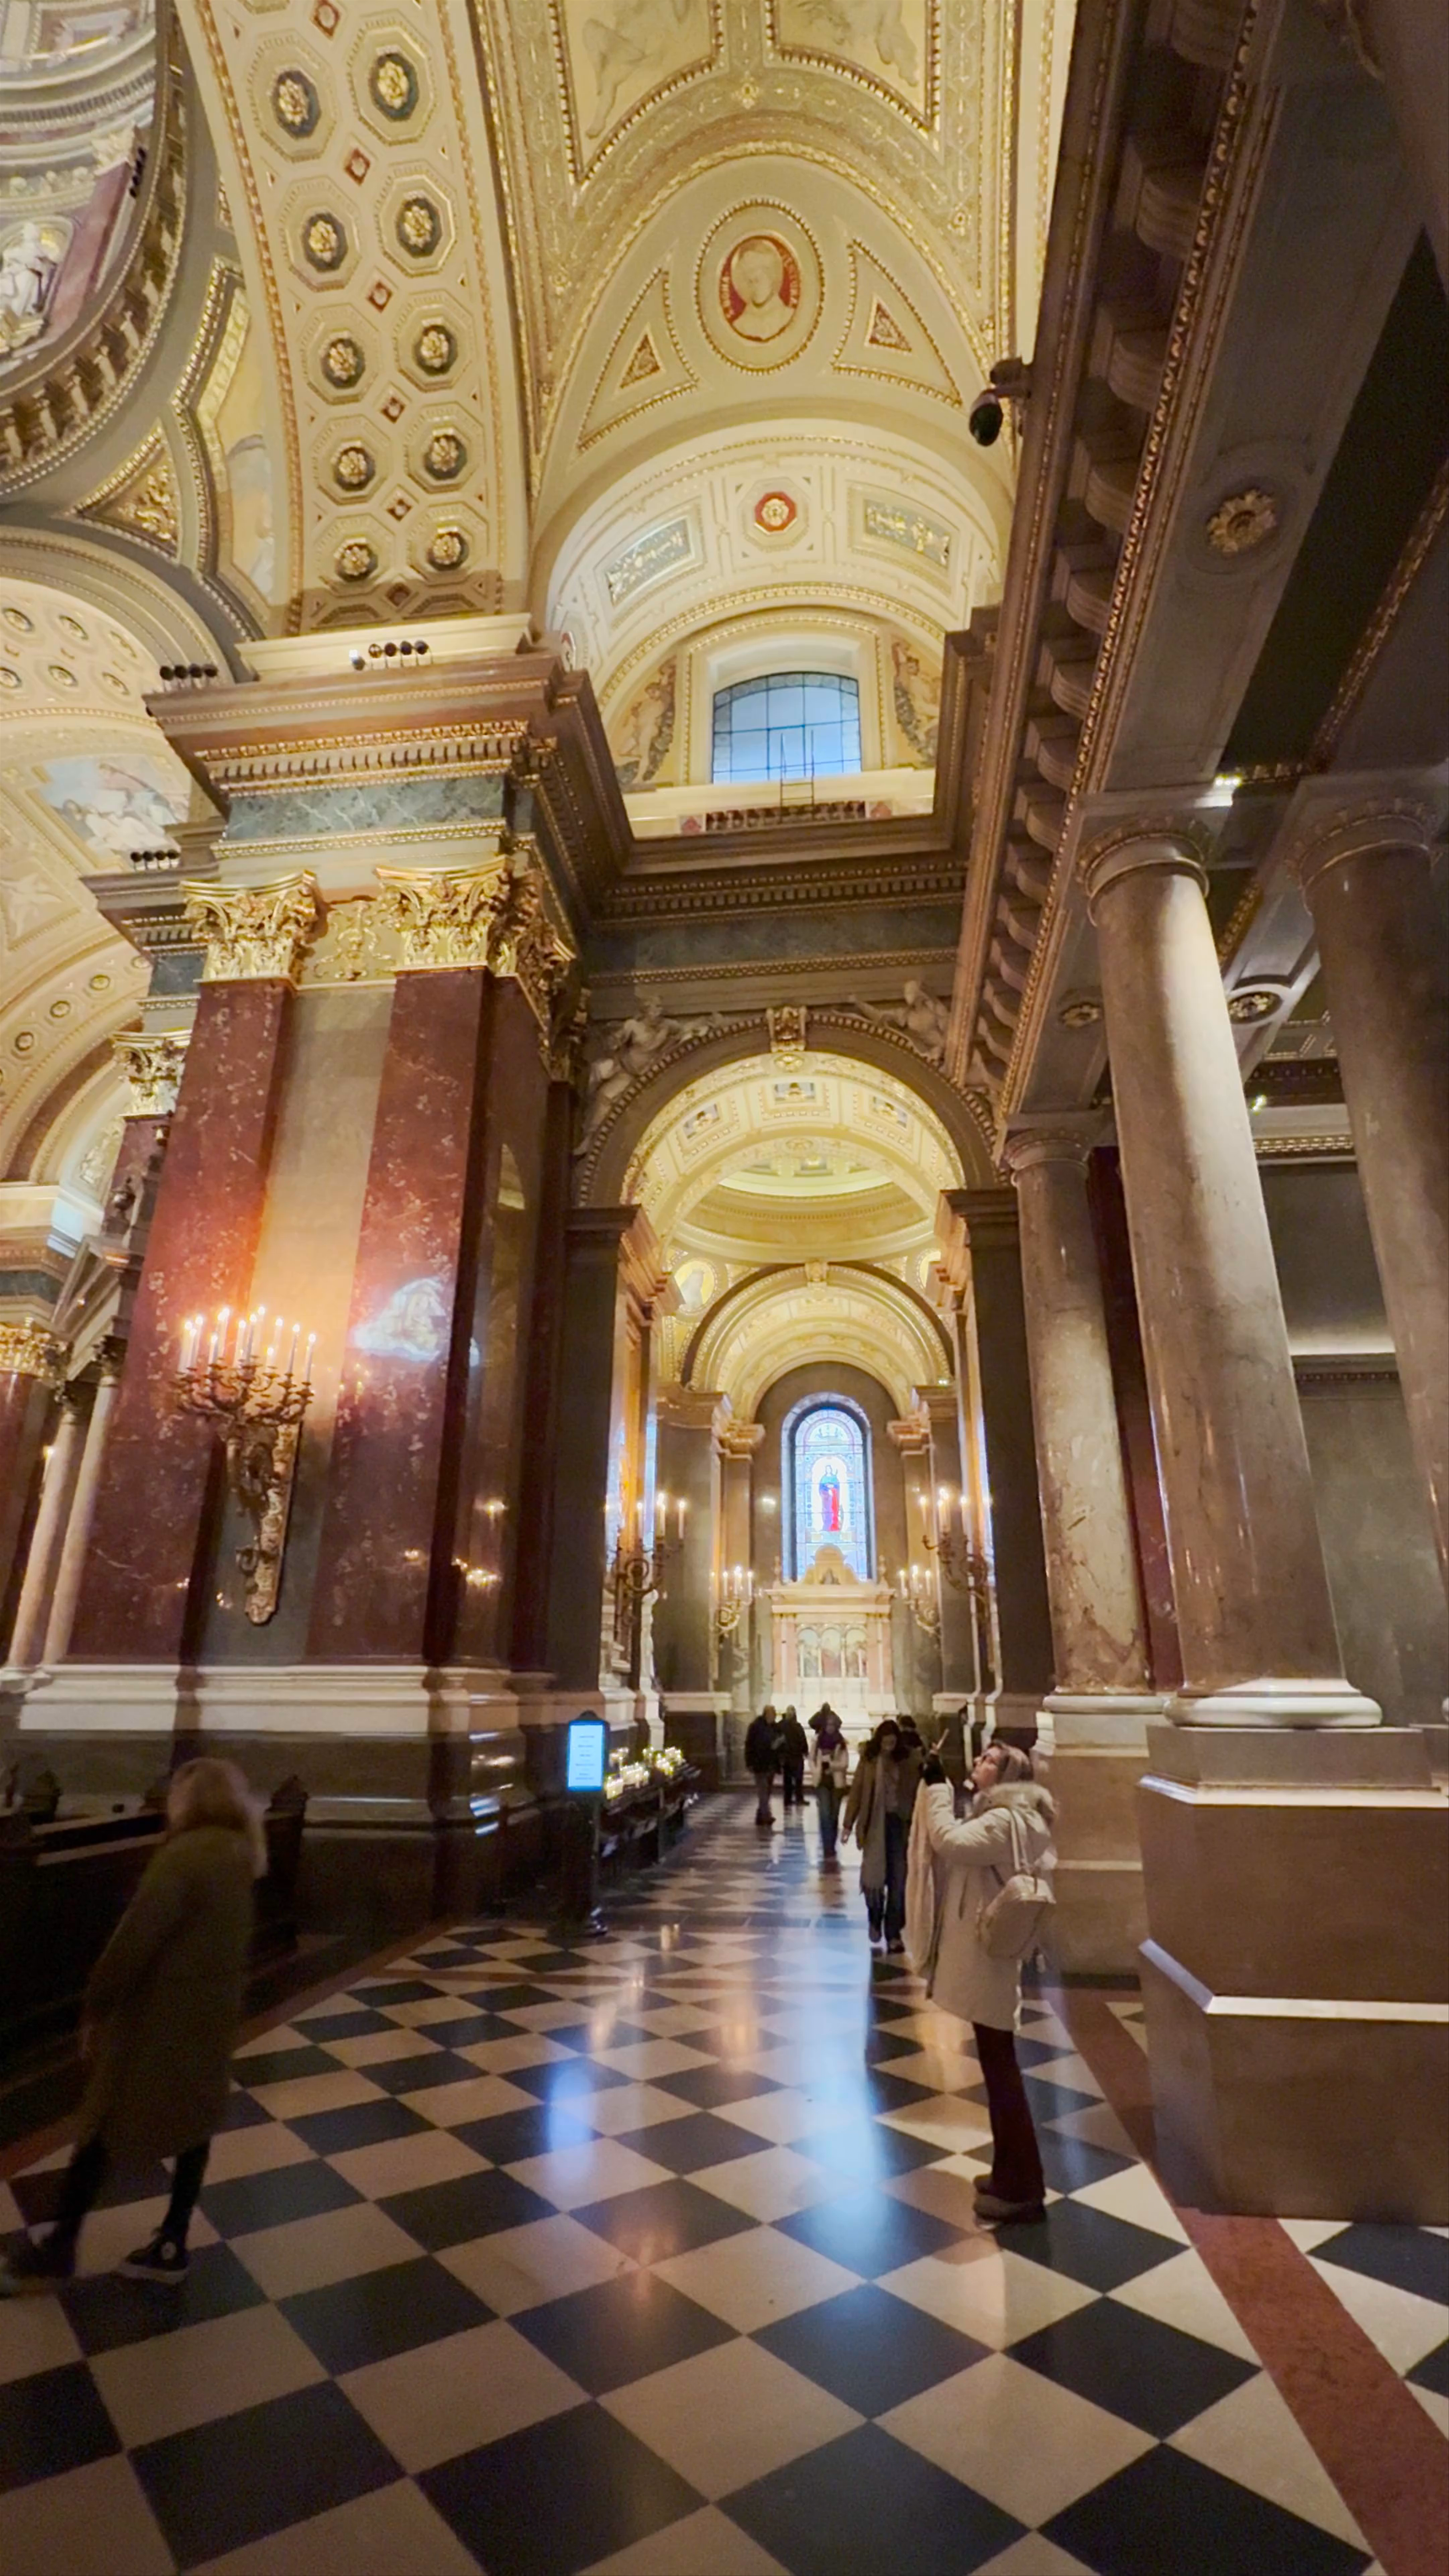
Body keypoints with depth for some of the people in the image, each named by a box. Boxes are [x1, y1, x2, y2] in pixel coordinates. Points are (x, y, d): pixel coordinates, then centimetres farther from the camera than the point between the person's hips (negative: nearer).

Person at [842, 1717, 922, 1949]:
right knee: (874, 1875, 4)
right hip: (875, 1823, 0)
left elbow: (918, 1790, -6)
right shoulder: (869, 1759, -4)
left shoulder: (909, 1759, -4)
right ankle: (875, 1919, 32)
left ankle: (893, 1932, 17)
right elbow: (856, 1791, 0)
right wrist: (848, 1823, 0)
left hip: (900, 1823, 0)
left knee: (898, 1879, 3)